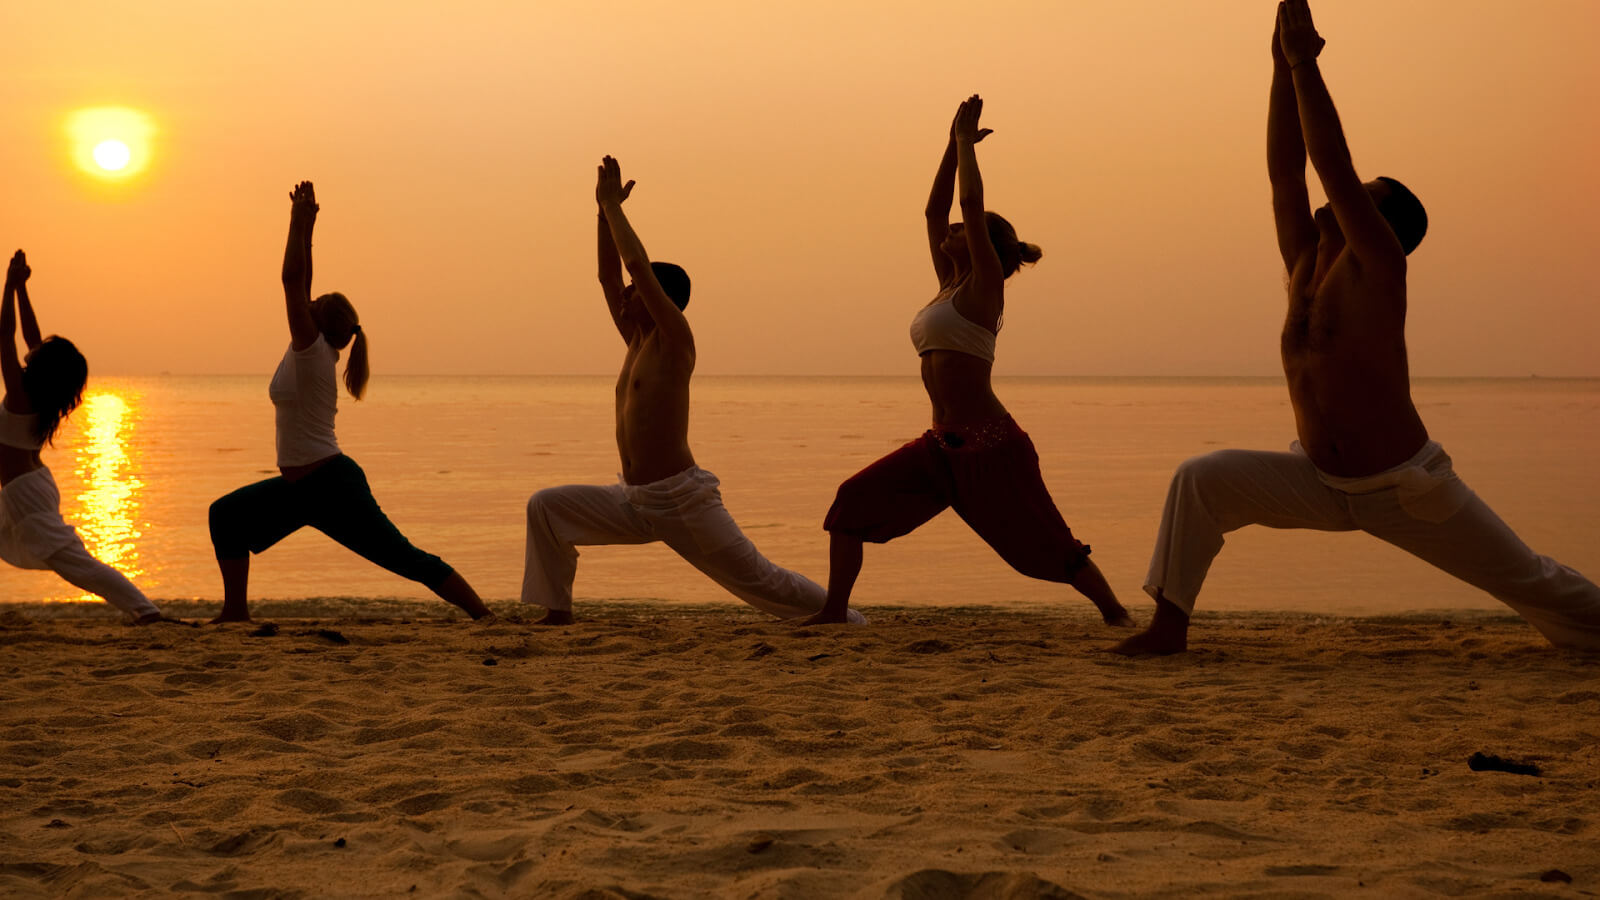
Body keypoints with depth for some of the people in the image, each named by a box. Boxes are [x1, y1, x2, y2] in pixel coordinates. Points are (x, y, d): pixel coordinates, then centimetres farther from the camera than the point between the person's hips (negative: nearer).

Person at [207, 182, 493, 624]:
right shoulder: (307, 351, 8)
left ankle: (485, 617, -9)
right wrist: (304, 225, 12)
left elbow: (293, 280, -19)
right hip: (300, 486, 9)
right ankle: (236, 610, 15)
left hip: (332, 487, -9)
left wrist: (299, 223, -14)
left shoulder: (312, 351, -15)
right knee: (226, 515, 10)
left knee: (407, 560, -10)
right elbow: (299, 283, 13)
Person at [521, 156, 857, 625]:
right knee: (546, 507, -2)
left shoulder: (675, 340, -10)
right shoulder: (637, 342, 13)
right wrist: (605, 210, 10)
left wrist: (612, 205, -9)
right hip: (634, 501, 8)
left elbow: (637, 264, -17)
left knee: (758, 580, -2)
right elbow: (608, 275, 16)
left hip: (683, 500, -8)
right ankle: (558, 611, 1)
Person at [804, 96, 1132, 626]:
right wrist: (954, 143, 20)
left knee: (1046, 545, -2)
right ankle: (834, 612, 2)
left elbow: (970, 203, -12)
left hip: (990, 447, -8)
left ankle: (1114, 612, 14)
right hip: (943, 446, 8)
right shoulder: (950, 286, 15)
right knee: (852, 502, -1)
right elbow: (934, 208, 21)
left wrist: (966, 143, 0)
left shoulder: (984, 286, -6)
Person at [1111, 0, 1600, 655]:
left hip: (1407, 490, -6)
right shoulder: (1306, 269, 3)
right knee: (1201, 480, -10)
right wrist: (1284, 66, -6)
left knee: (1530, 581, 4)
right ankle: (1169, 625, -6)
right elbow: (1284, 171, -2)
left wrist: (1306, 63, -22)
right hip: (1322, 484, 6)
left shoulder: (1377, 270, -14)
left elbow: (1333, 165, -23)